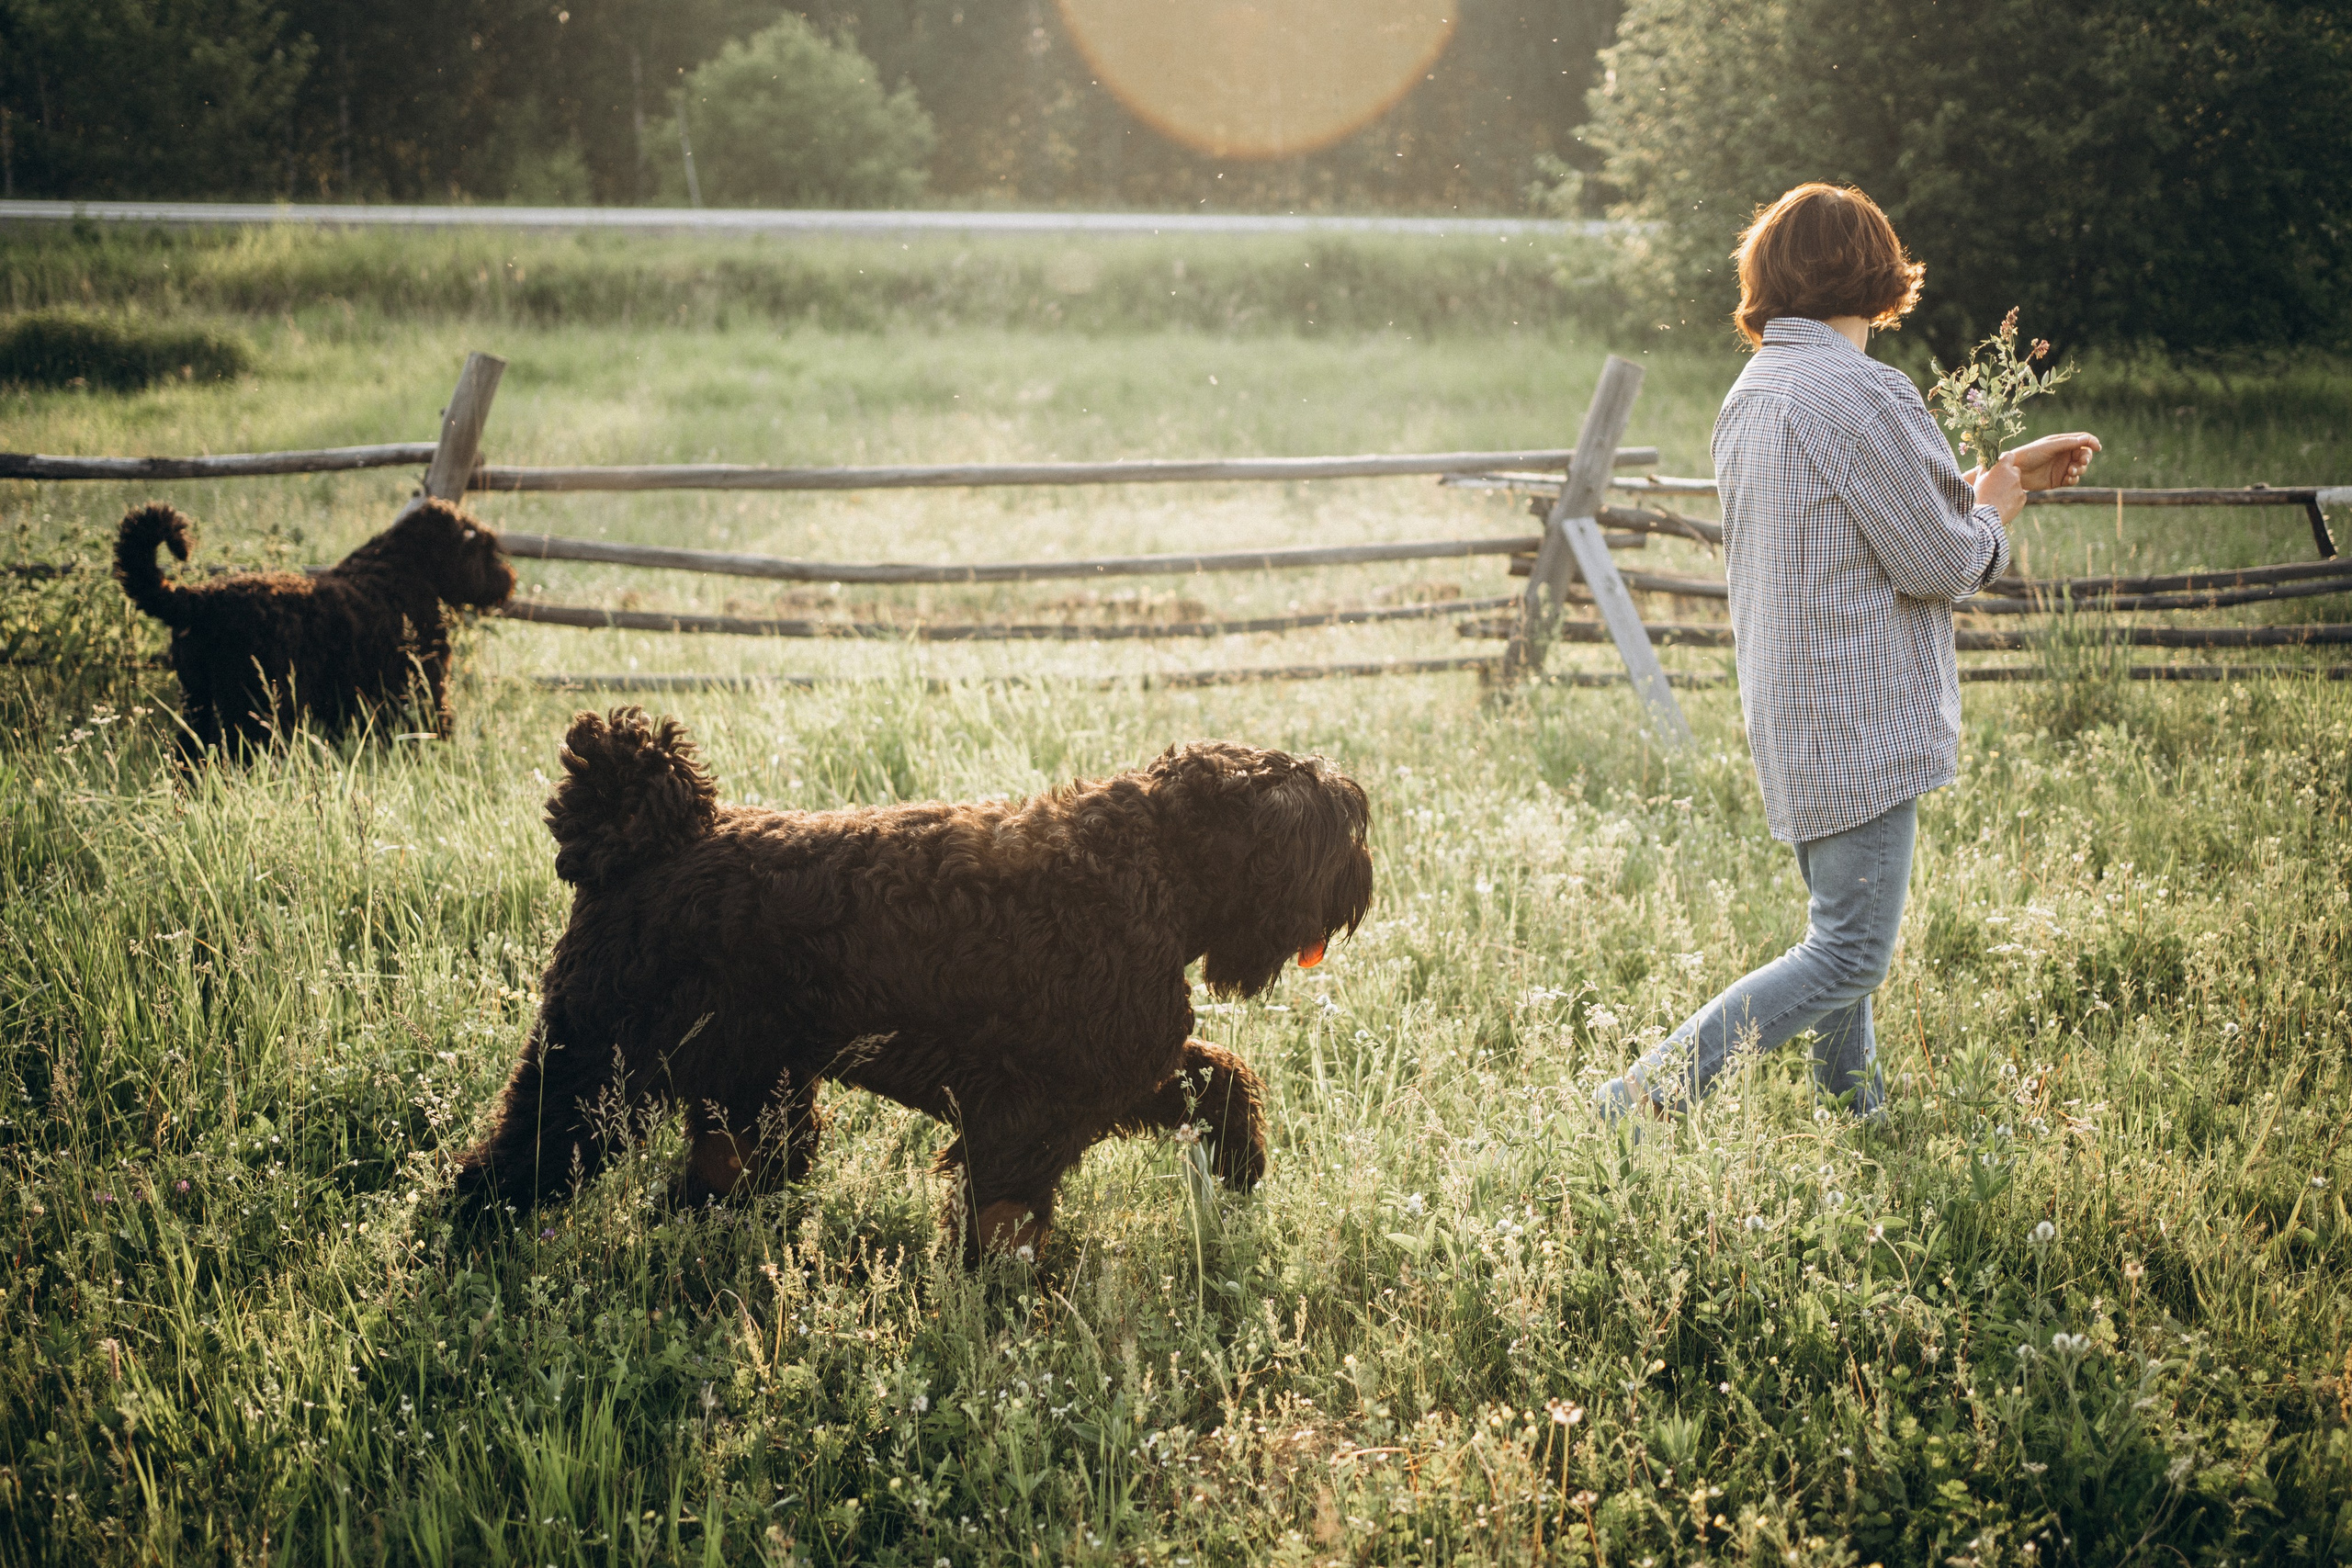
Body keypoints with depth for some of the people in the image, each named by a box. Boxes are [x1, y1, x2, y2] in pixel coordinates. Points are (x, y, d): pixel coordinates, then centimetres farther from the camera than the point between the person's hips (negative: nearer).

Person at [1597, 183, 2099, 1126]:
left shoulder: (1750, 395, 10)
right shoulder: (1863, 394, -18)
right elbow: (1939, 563, -15)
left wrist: (2004, 472, 23)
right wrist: (1994, 510, 6)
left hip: (1794, 720, 10)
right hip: (1860, 720, -9)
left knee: (1841, 939, 18)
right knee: (1847, 958, -6)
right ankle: (1642, 1107, -10)